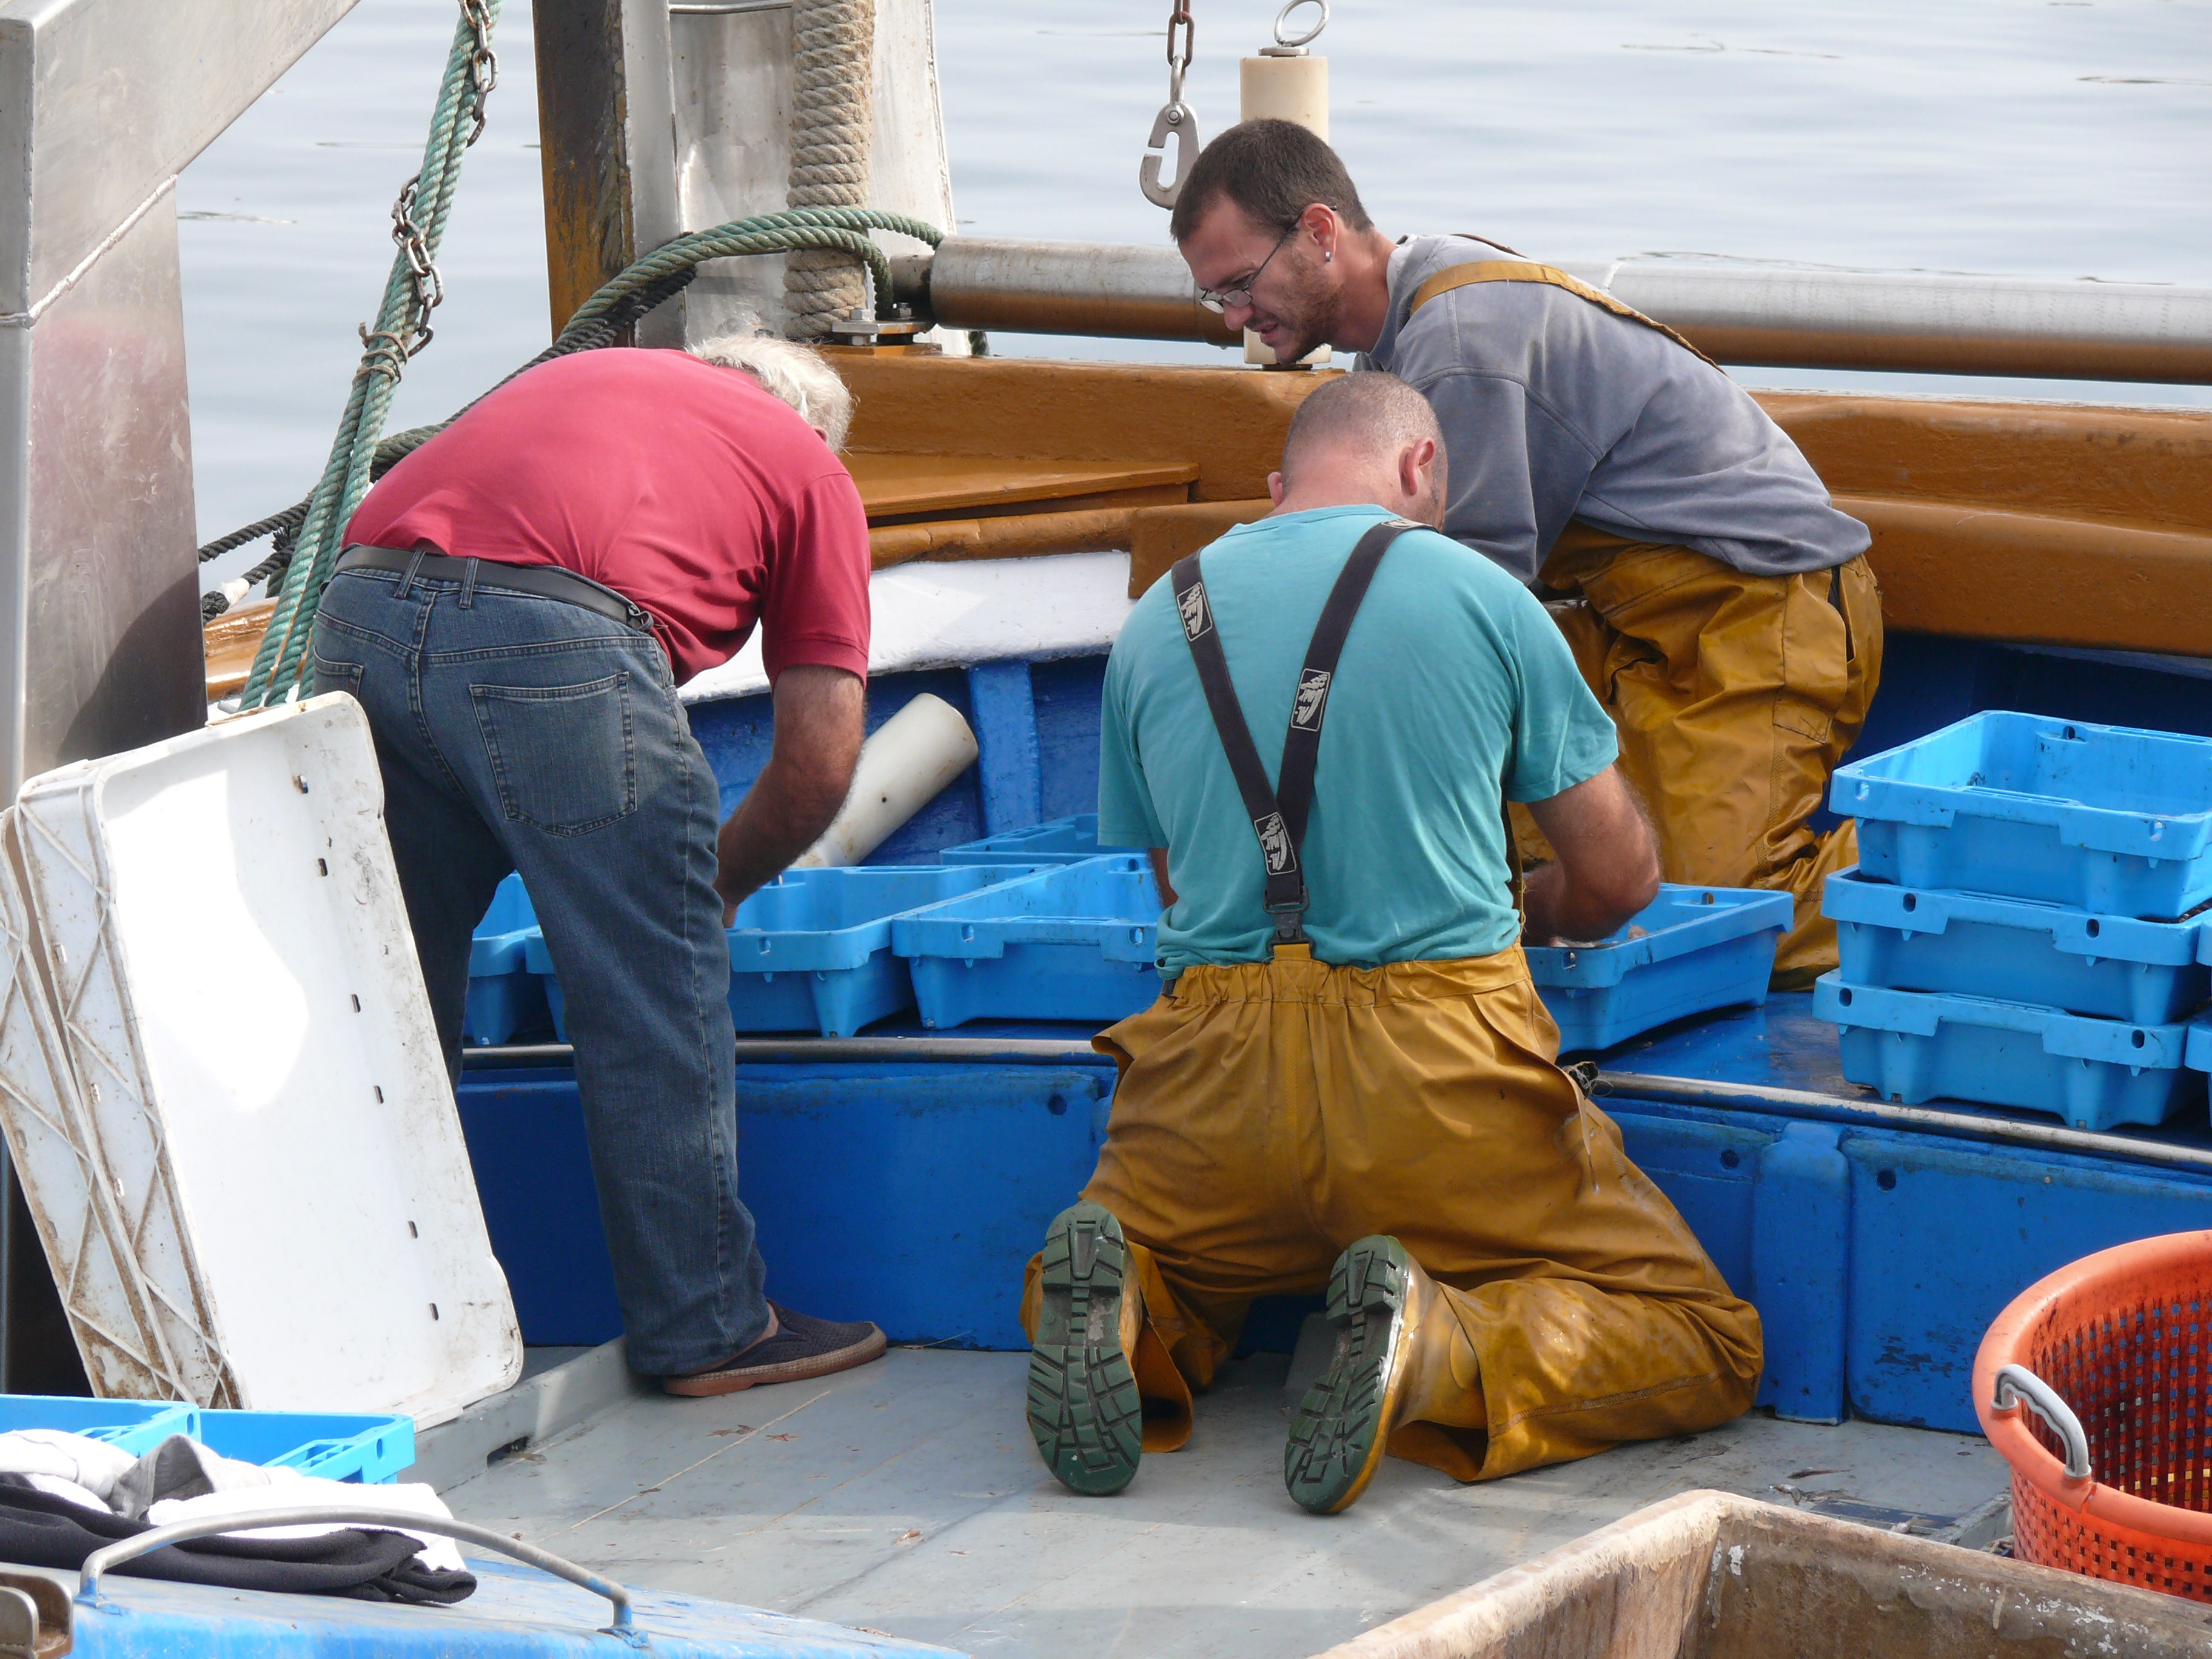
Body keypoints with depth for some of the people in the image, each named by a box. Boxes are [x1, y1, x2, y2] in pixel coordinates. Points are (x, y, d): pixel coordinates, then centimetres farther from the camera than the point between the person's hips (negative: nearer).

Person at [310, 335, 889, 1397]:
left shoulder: (585, 376, 37)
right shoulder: (811, 467, 23)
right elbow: (818, 762, 17)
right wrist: (716, 886, 35)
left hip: (357, 607, 5)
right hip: (553, 637, -5)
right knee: (657, 1005, 9)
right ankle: (705, 1329, 19)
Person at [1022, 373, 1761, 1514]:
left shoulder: (1154, 625, 12)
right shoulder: (1479, 595, 3)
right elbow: (1619, 877, 8)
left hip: (1214, 1072, 3)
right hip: (1439, 1069, -3)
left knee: (1103, 1286, 31)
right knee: (1706, 1346, 8)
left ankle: (1124, 1320, -8)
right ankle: (1442, 1351, -21)